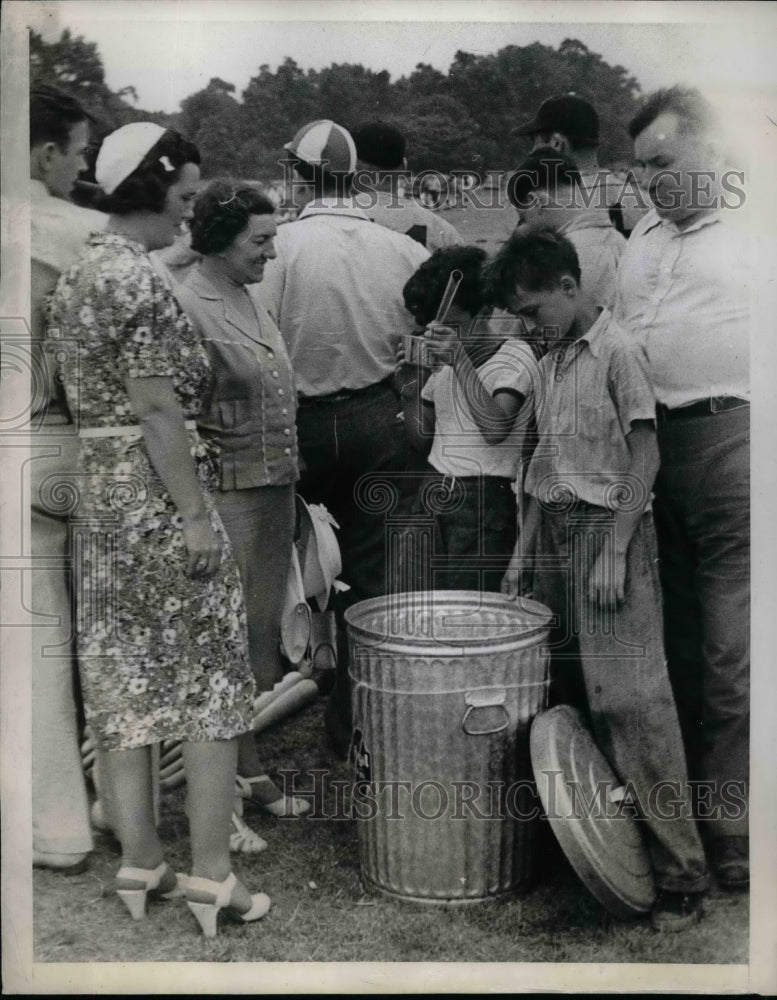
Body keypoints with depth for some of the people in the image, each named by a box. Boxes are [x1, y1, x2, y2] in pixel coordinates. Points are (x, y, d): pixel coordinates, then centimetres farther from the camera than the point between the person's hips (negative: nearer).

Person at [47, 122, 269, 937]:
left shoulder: (77, 273, 14)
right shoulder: (135, 277, -15)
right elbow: (156, 411, -20)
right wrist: (197, 514, -17)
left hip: (97, 493, 9)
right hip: (156, 496, -9)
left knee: (123, 678, 12)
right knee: (212, 681, 2)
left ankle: (139, 860, 22)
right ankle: (210, 873, 9)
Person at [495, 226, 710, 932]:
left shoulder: (618, 351, -6)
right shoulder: (551, 364, 16)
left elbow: (645, 457, -10)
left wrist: (613, 552, -15)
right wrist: (523, 551, 15)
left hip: (610, 528, -7)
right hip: (555, 531, 8)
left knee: (631, 696, -10)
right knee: (565, 689, 6)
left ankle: (681, 871, -2)